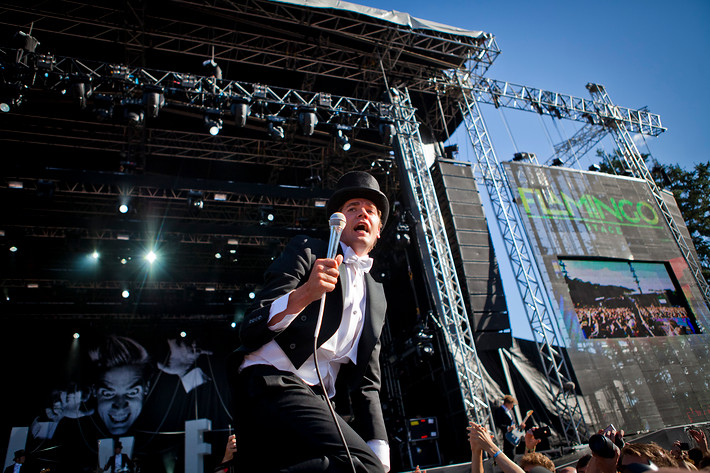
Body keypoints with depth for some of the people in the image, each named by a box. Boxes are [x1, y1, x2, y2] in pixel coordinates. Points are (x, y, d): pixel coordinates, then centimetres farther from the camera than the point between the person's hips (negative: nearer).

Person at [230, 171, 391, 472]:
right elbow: (250, 330, -6)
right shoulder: (306, 251, 4)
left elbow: (365, 382, 19)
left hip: (313, 401, 7)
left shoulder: (377, 296, 20)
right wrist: (303, 294, -26)